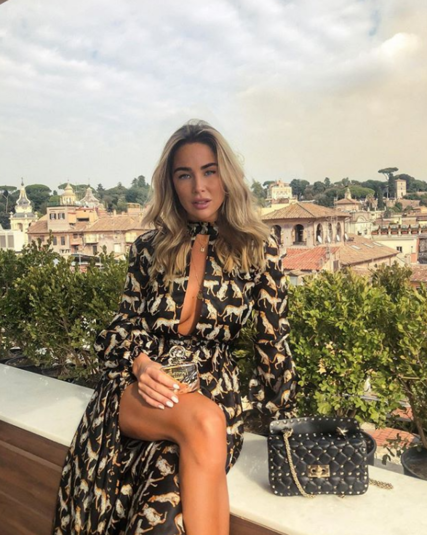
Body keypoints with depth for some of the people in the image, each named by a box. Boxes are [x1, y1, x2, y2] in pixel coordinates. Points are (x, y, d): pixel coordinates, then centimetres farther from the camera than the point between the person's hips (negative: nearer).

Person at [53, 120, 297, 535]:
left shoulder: (259, 251, 6)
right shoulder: (150, 248, 11)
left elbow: (273, 340, 8)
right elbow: (127, 323, 11)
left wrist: (278, 415, 10)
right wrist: (141, 364, -10)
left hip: (216, 390, -1)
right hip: (141, 386, 1)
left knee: (165, 500, -32)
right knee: (203, 421, -34)